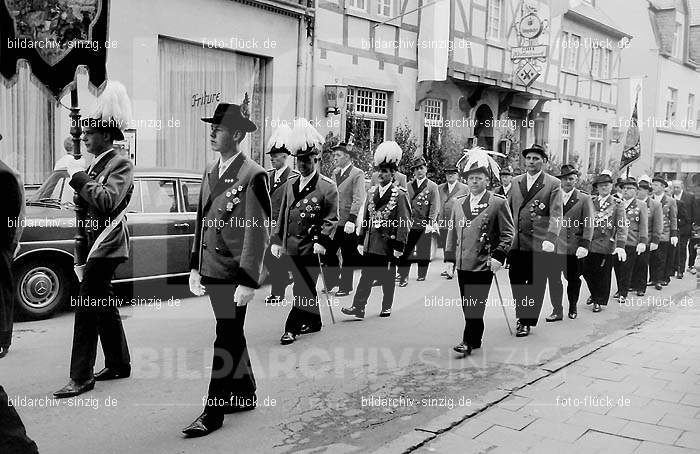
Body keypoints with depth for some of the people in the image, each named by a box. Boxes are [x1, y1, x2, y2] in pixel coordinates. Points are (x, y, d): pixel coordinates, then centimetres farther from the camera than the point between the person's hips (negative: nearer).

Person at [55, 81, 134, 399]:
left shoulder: (121, 165, -10)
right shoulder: (93, 166, 16)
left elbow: (107, 201, -26)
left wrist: (78, 176, -19)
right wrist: (81, 257, 19)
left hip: (105, 247, -9)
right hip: (93, 247, 9)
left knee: (87, 309, -8)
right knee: (104, 308, 14)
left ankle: (81, 377, -1)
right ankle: (119, 364, 26)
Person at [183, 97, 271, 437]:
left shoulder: (253, 175, -13)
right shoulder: (210, 172, 11)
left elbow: (258, 232, -16)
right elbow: (201, 222, 15)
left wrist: (248, 281, -18)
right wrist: (195, 268, 13)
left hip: (235, 275, -8)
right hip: (211, 272, 8)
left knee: (227, 339, 0)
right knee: (233, 336, 18)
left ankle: (214, 411, 10)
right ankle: (245, 393, 34)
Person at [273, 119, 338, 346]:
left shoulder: (327, 186, -5)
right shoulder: (291, 184, 12)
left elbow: (332, 218, -7)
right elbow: (283, 214, 15)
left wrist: (322, 242, -16)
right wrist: (277, 240, 10)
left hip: (311, 247, -6)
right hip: (292, 246, 6)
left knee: (304, 288, -4)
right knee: (305, 286, 15)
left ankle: (292, 327, 1)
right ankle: (314, 322, 28)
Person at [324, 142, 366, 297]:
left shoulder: (357, 174, -9)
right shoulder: (335, 173, 14)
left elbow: (358, 199, -16)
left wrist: (351, 219, -24)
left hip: (348, 222, -6)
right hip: (333, 220, 7)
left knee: (348, 257, 4)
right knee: (329, 252, 9)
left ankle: (345, 286, 16)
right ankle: (333, 280, 26)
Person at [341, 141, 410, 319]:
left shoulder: (399, 195, -7)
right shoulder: (372, 192, 9)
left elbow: (404, 223, -8)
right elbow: (366, 218, 13)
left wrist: (399, 246, -12)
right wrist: (361, 241, 10)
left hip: (388, 244, -4)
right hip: (370, 244, 4)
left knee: (387, 278, 9)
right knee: (366, 276, 0)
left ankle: (387, 307, 24)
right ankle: (358, 308, -1)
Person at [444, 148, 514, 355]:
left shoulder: (498, 202, -2)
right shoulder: (457, 203, 12)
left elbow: (508, 233, -3)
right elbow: (452, 232, 17)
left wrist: (498, 256, -12)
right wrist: (450, 257, 13)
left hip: (484, 264, -5)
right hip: (462, 263, 5)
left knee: (475, 305, -6)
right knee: (467, 306, 10)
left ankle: (468, 341, 1)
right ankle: (476, 340, 23)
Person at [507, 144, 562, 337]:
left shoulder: (553, 184, -1)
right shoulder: (516, 181, 13)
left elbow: (556, 215, -9)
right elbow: (508, 210, 17)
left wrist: (550, 239, -21)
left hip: (539, 244, -4)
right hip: (516, 242, 4)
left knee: (535, 285, 4)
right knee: (516, 281, 9)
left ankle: (527, 322, 17)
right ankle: (521, 315, 29)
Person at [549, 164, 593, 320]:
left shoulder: (584, 199, 2)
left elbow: (588, 224, -3)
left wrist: (584, 245, -13)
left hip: (573, 247, -2)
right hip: (554, 246, 2)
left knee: (573, 279, 10)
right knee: (553, 279, -2)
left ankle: (573, 307, 30)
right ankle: (557, 311, 7)